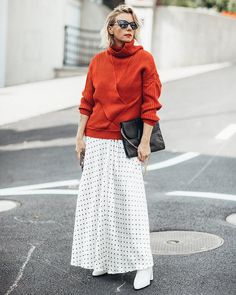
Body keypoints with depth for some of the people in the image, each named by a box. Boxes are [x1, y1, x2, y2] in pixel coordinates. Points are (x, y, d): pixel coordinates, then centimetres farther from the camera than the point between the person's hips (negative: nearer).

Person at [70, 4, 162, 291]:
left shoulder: (144, 59, -4)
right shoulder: (98, 61, 6)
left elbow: (150, 104, -5)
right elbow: (87, 102, 10)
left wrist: (145, 142, -9)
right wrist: (80, 136, 6)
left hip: (127, 142, -4)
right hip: (97, 140, 4)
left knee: (130, 201, -6)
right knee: (97, 200, 8)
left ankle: (143, 265, 2)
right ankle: (103, 259, 22)